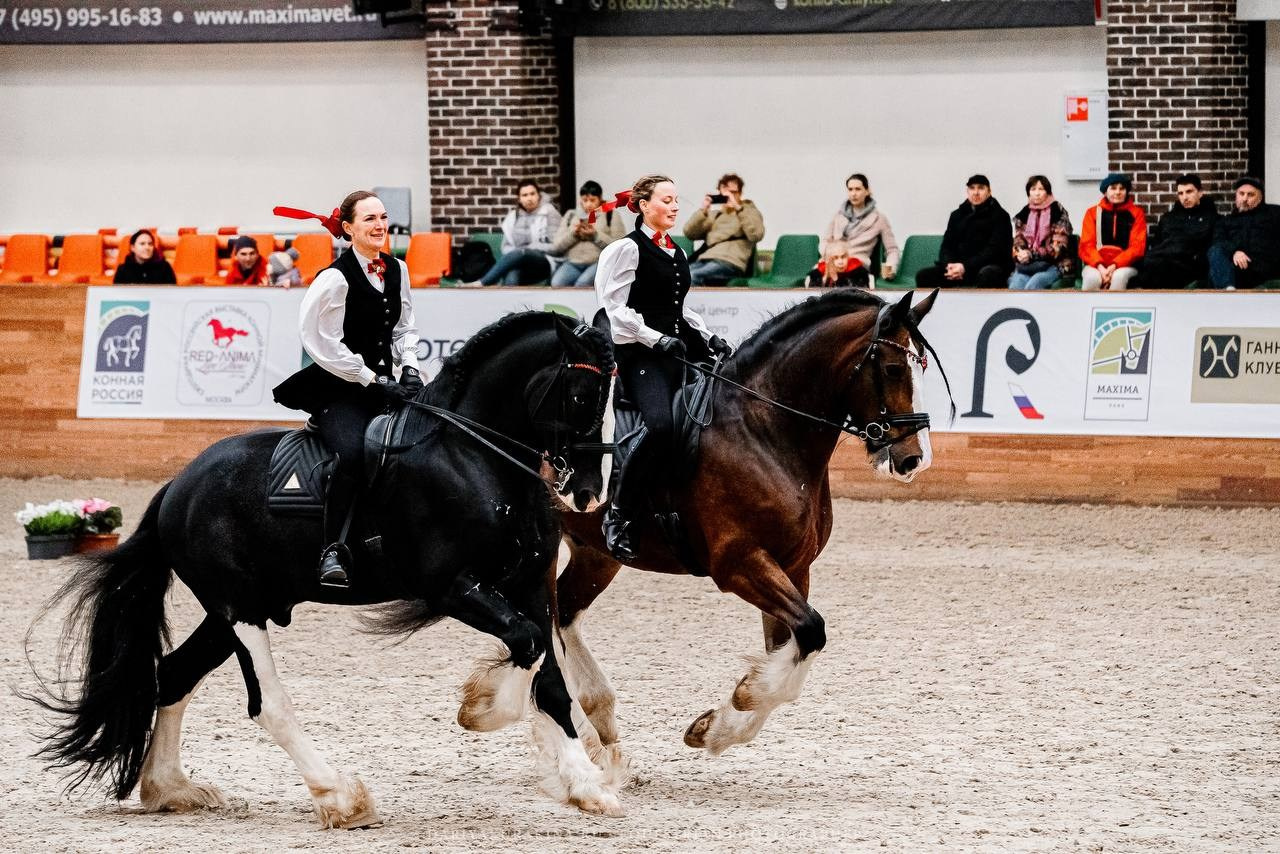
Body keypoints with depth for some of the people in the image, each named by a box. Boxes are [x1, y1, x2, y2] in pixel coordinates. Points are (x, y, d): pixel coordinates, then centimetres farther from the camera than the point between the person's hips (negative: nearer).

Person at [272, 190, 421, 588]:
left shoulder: (396, 270, 10)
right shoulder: (335, 278, -12)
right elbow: (322, 343, -15)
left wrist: (409, 367, 4)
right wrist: (371, 380, -15)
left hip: (382, 385, 7)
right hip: (337, 391, -7)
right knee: (352, 452, -32)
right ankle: (333, 551, -28)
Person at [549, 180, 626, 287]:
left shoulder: (612, 215, 13)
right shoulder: (571, 216, 22)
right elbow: (555, 247, 14)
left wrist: (595, 235, -9)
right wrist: (573, 234, -3)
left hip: (599, 262, -3)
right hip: (572, 263, 3)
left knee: (582, 283, -36)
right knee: (556, 284, -30)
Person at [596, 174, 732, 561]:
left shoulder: (676, 252, 19)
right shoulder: (628, 249, -6)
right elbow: (615, 308, -12)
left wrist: (708, 337, 13)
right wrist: (657, 338, -20)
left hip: (673, 354, 9)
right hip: (639, 355, -9)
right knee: (662, 427, -28)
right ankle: (617, 515, -21)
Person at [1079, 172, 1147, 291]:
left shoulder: (1136, 213, 8)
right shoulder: (1093, 213, 11)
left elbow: (1137, 247, -2)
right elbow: (1086, 245, 2)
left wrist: (1114, 266, -17)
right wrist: (1100, 267, -18)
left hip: (1125, 265, -1)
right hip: (1096, 265, 1)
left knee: (1118, 277, -37)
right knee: (1092, 277, -35)